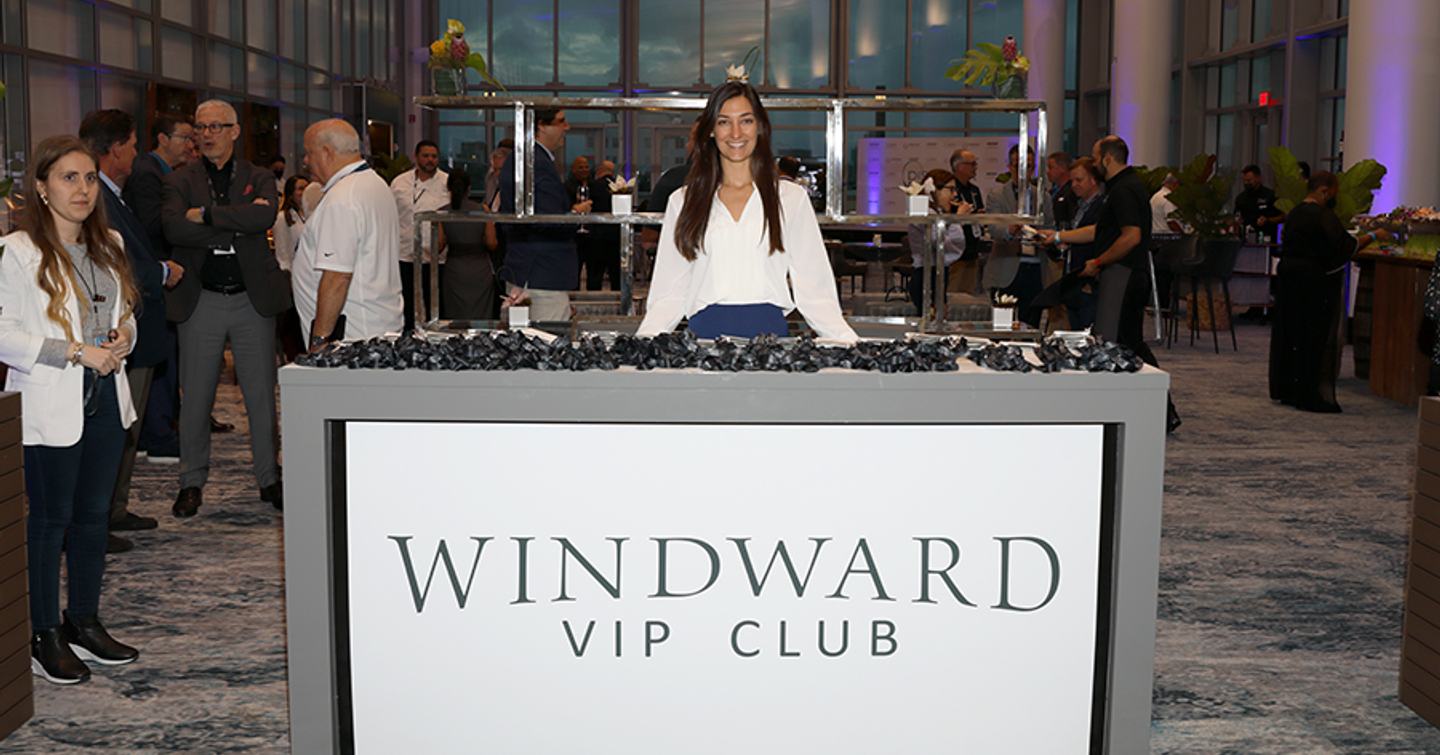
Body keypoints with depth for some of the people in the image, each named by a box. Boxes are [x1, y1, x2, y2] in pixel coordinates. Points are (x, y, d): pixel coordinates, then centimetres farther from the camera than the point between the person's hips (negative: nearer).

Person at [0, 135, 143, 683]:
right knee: (49, 520, 2)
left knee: (94, 515, 14)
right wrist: (78, 353, -20)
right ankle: (44, 636, 13)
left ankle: (84, 622, 26)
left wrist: (123, 336, -2)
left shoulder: (110, 245, 11)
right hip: (49, 406, -6)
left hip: (105, 399, 6)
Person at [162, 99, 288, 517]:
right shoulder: (179, 181, 5)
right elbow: (174, 228, -14)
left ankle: (269, 478, 19)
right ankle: (192, 482, 17)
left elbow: (264, 217, -16)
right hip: (200, 302, 0)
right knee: (195, 397, 5)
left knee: (262, 395, 7)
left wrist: (206, 213, -16)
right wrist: (238, 223, -15)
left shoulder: (259, 179, 6)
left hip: (253, 298, 0)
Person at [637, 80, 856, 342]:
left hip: (770, 330, 0)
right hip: (706, 332, 1)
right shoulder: (683, 202, 15)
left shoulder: (791, 198, 12)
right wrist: (641, 346, -4)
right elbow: (669, 293, 12)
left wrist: (849, 341, -6)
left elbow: (815, 290, 8)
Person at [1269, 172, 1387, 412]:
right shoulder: (1323, 216, -16)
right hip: (1315, 283, -8)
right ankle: (1311, 396, -1)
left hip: (1289, 280, 9)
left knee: (1290, 335, 13)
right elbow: (1346, 247, -19)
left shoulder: (1294, 214, 10)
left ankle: (1286, 390, 19)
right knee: (1316, 339, -2)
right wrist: (1373, 236, -8)